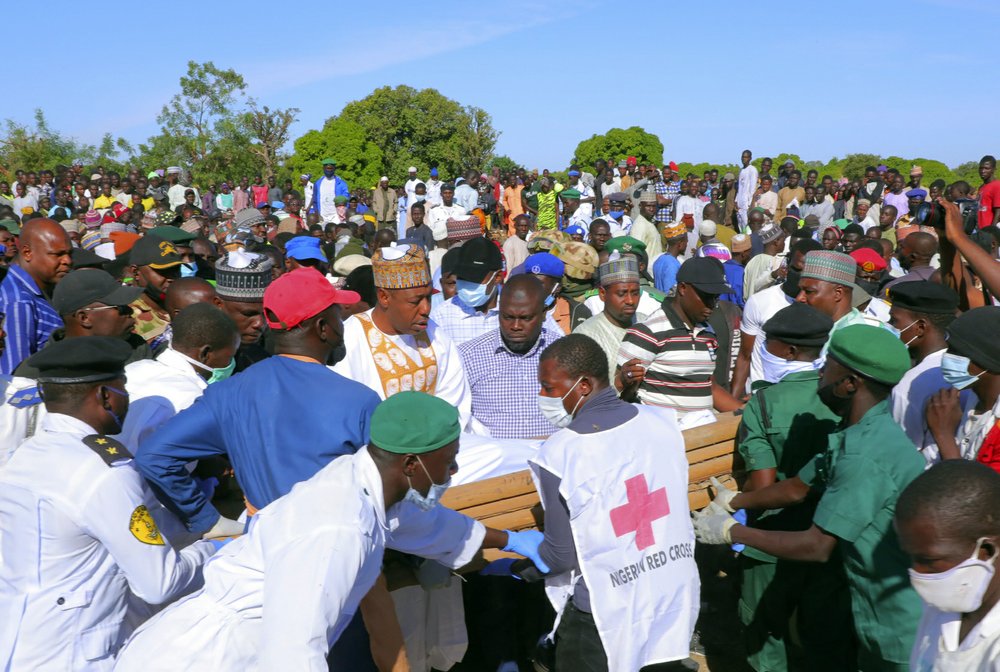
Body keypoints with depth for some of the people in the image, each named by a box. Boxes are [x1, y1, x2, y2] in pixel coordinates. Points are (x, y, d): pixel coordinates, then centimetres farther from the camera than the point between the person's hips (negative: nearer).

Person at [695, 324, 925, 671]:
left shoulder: (865, 455, -30)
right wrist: (733, 501, 18)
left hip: (902, 630, -9)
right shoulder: (857, 434, 3)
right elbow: (796, 489, 14)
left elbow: (817, 547, -27)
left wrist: (731, 532, -17)